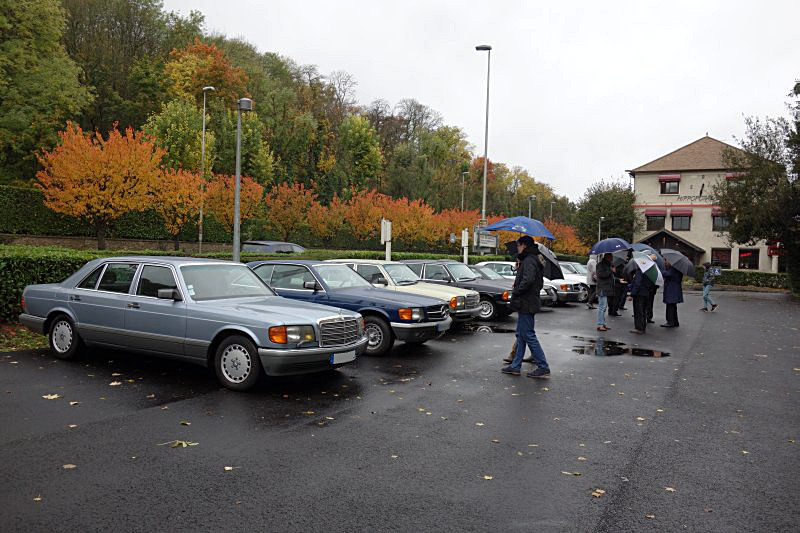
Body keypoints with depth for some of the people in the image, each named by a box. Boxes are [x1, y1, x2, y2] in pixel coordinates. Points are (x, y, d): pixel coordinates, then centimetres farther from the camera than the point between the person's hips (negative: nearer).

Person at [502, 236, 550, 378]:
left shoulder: (529, 261, -15)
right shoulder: (532, 260, 17)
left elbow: (528, 280, -29)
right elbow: (539, 283, 21)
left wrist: (515, 291, -16)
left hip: (526, 304, -11)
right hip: (527, 304, 11)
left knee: (528, 335, -6)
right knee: (521, 335, 13)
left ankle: (543, 367, -1)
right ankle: (515, 366, 20)